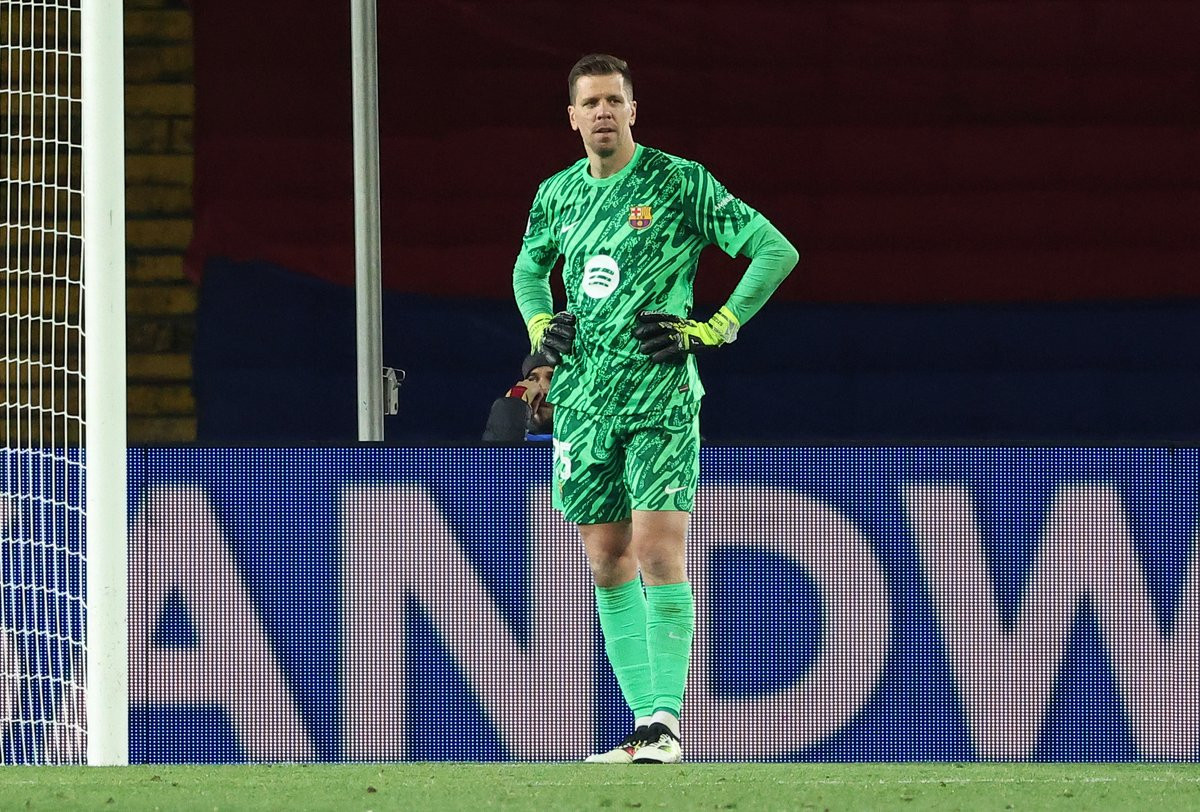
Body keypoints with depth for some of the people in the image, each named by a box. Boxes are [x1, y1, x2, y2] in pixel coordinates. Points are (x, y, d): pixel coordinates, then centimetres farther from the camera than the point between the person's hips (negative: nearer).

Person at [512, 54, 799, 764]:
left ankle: (665, 721, -12)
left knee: (659, 554, -13)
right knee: (609, 565, 4)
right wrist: (539, 325, 14)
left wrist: (712, 329, -9)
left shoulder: (680, 183, -4)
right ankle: (647, 720, 9)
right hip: (583, 400, 5)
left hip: (661, 398, -5)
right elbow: (529, 265, 33)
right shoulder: (558, 195, 11)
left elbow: (777, 251, -5)